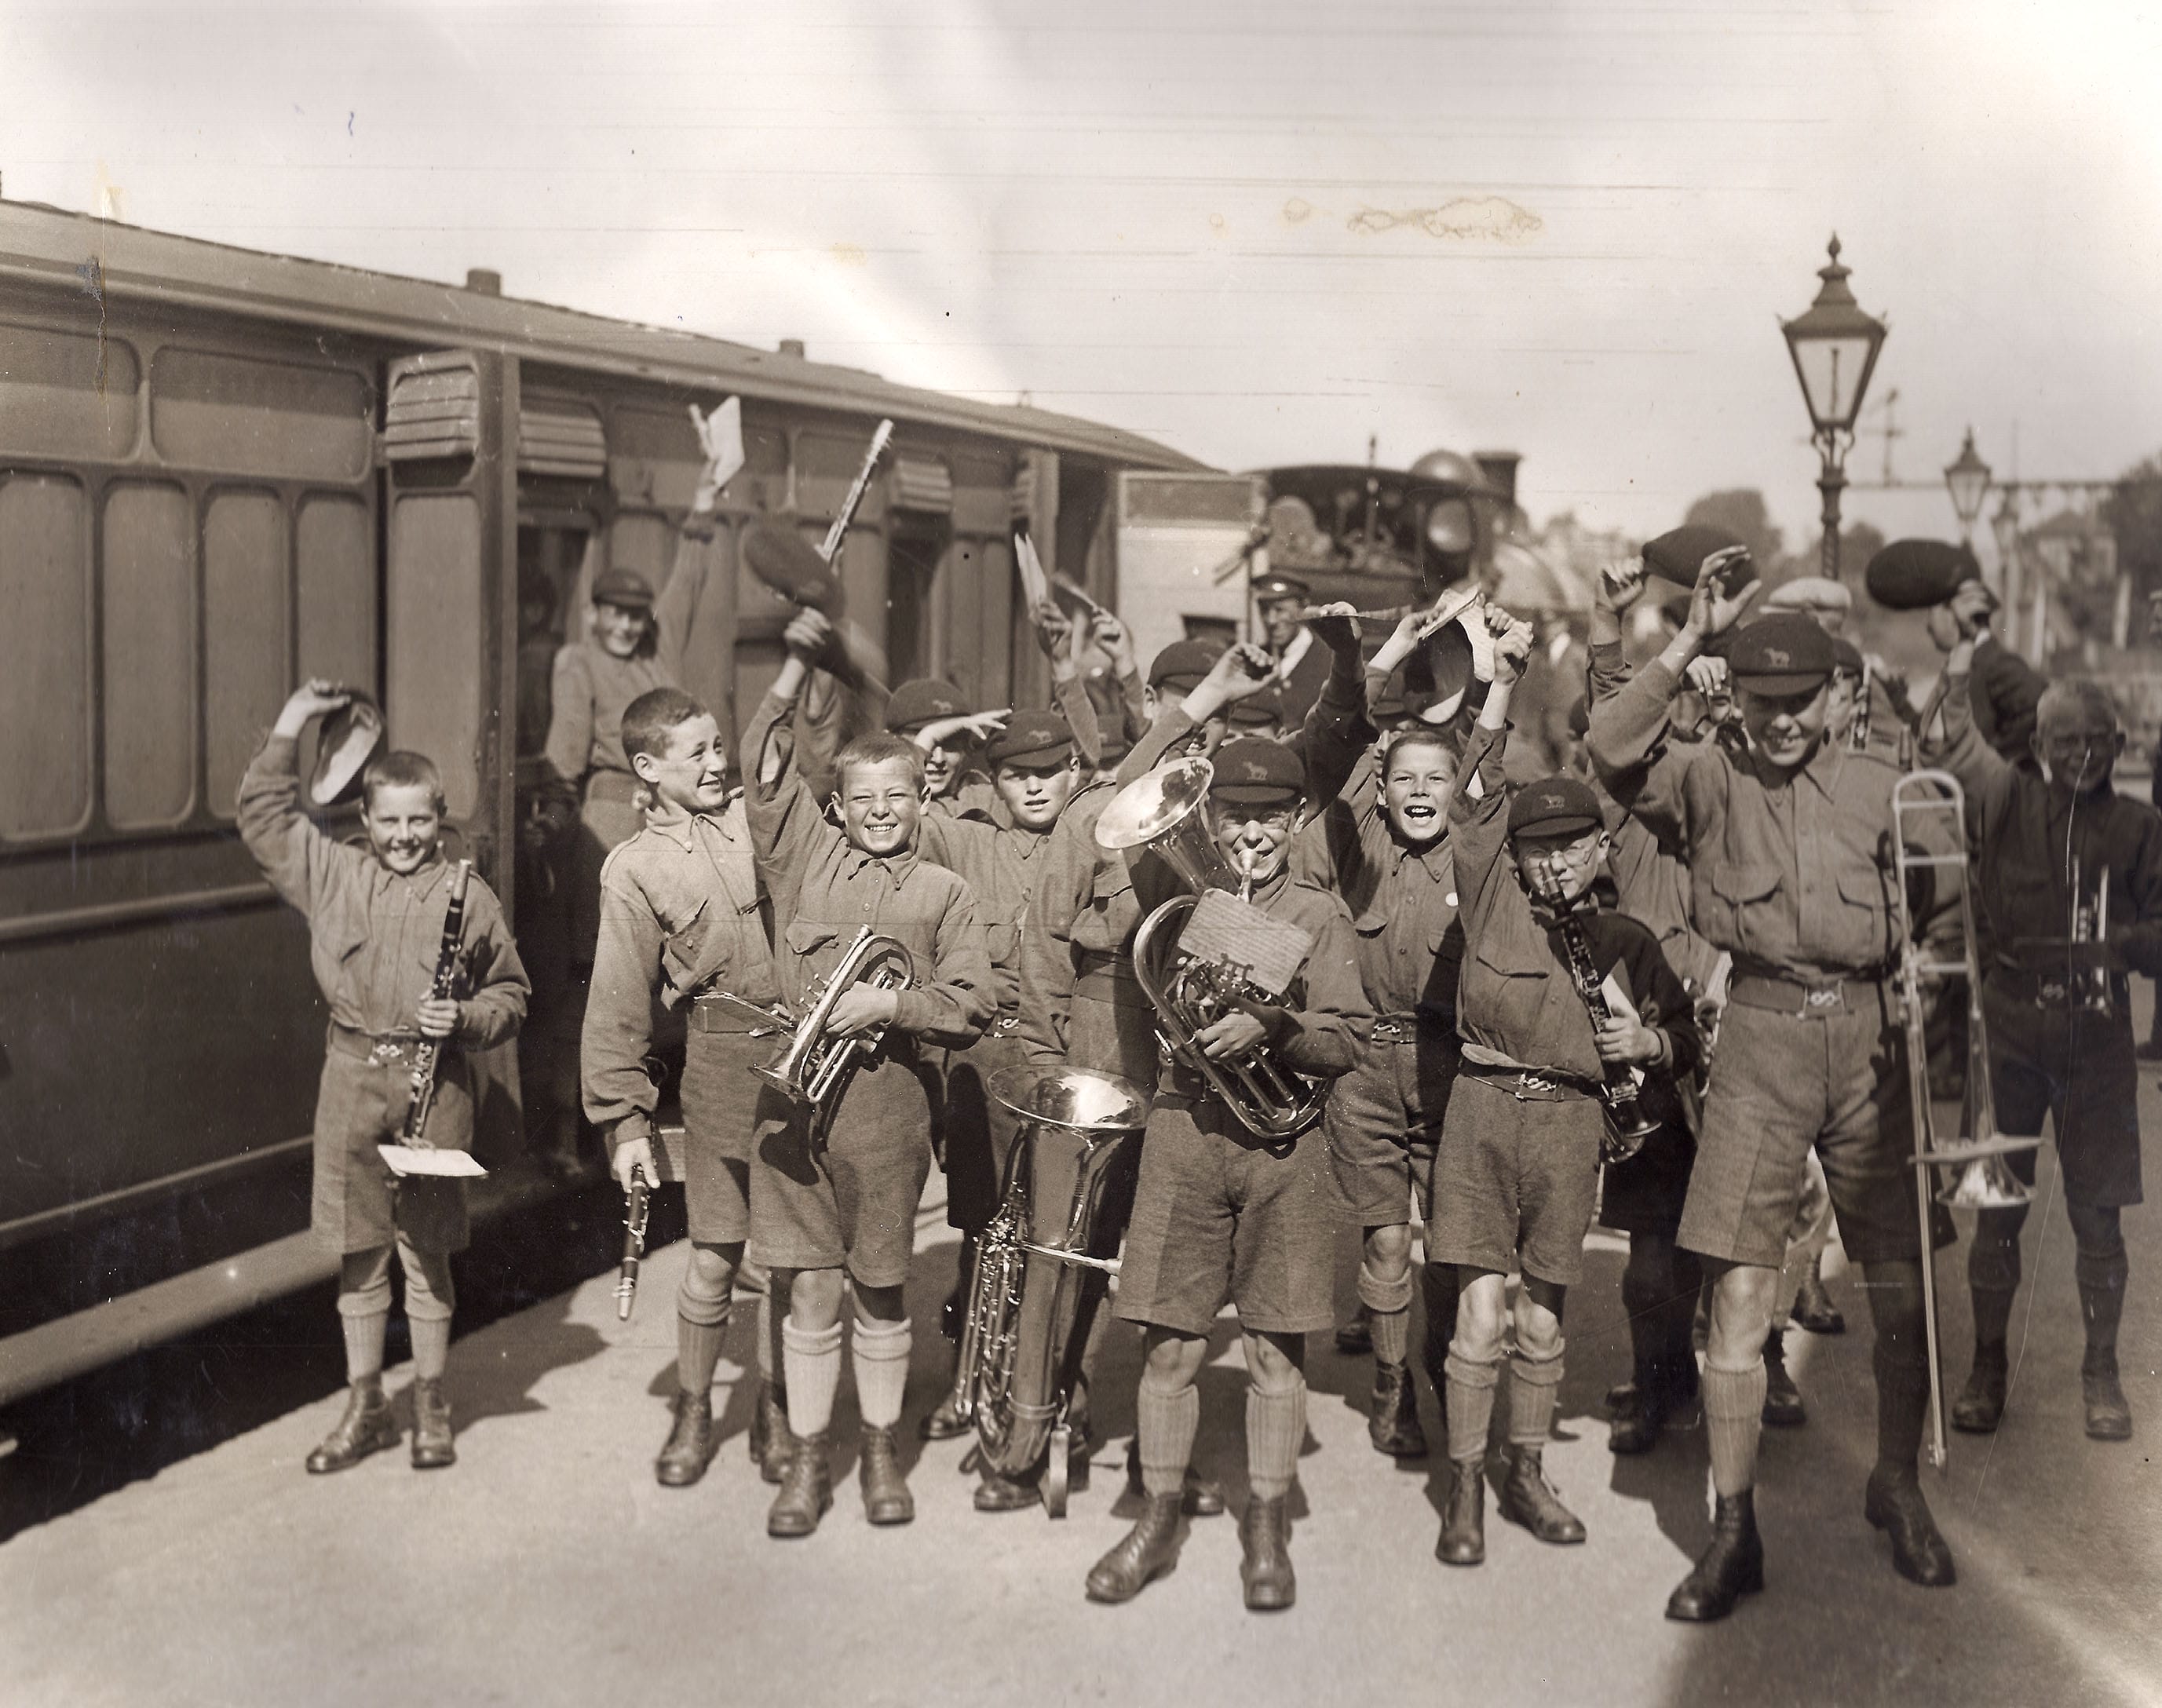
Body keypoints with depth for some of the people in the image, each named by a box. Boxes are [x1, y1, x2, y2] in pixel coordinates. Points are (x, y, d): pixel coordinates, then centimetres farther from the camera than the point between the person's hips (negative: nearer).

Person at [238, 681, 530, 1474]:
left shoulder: (468, 896, -2)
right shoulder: (330, 874, 5)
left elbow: (510, 995, 4)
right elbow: (263, 814, 11)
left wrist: (464, 1017, -15)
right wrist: (291, 723, 7)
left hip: (435, 1084, -2)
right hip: (351, 1077, 3)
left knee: (426, 1254, 6)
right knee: (358, 1254, 10)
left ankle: (431, 1407, 20)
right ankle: (365, 1409, 23)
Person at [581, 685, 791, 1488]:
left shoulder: (759, 816, 7)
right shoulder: (635, 870, -1)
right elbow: (619, 1005, -1)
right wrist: (625, 1120, -4)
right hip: (720, 1056, -2)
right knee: (714, 1255, 2)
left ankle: (775, 1411, 24)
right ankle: (693, 1414, 21)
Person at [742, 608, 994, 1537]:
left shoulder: (943, 892, 6)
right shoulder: (807, 856, 10)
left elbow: (971, 1007, 0)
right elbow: (764, 769, 5)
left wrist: (891, 1004, -14)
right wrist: (796, 667, 0)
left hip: (887, 1099, -1)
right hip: (794, 1094, 1)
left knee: (879, 1290, 9)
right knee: (807, 1290, 5)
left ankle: (881, 1450, 25)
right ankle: (807, 1461, 16)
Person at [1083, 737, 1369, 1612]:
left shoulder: (1320, 915, 5)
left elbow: (1341, 1046, -4)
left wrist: (1271, 1028, -20)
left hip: (1285, 1143, -1)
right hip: (1185, 1129, 1)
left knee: (1276, 1348, 5)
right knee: (1170, 1343, 3)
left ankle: (1266, 1529, 18)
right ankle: (1158, 1519, 18)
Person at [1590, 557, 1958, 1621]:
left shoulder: (1880, 791, 9)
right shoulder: (1712, 782, 5)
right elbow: (1614, 747, -13)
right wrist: (1692, 638, -12)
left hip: (1871, 1035, 2)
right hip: (1762, 1034, -1)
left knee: (1903, 1291, 7)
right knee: (1740, 1292, -3)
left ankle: (1898, 1490, 31)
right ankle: (1733, 1532, 7)